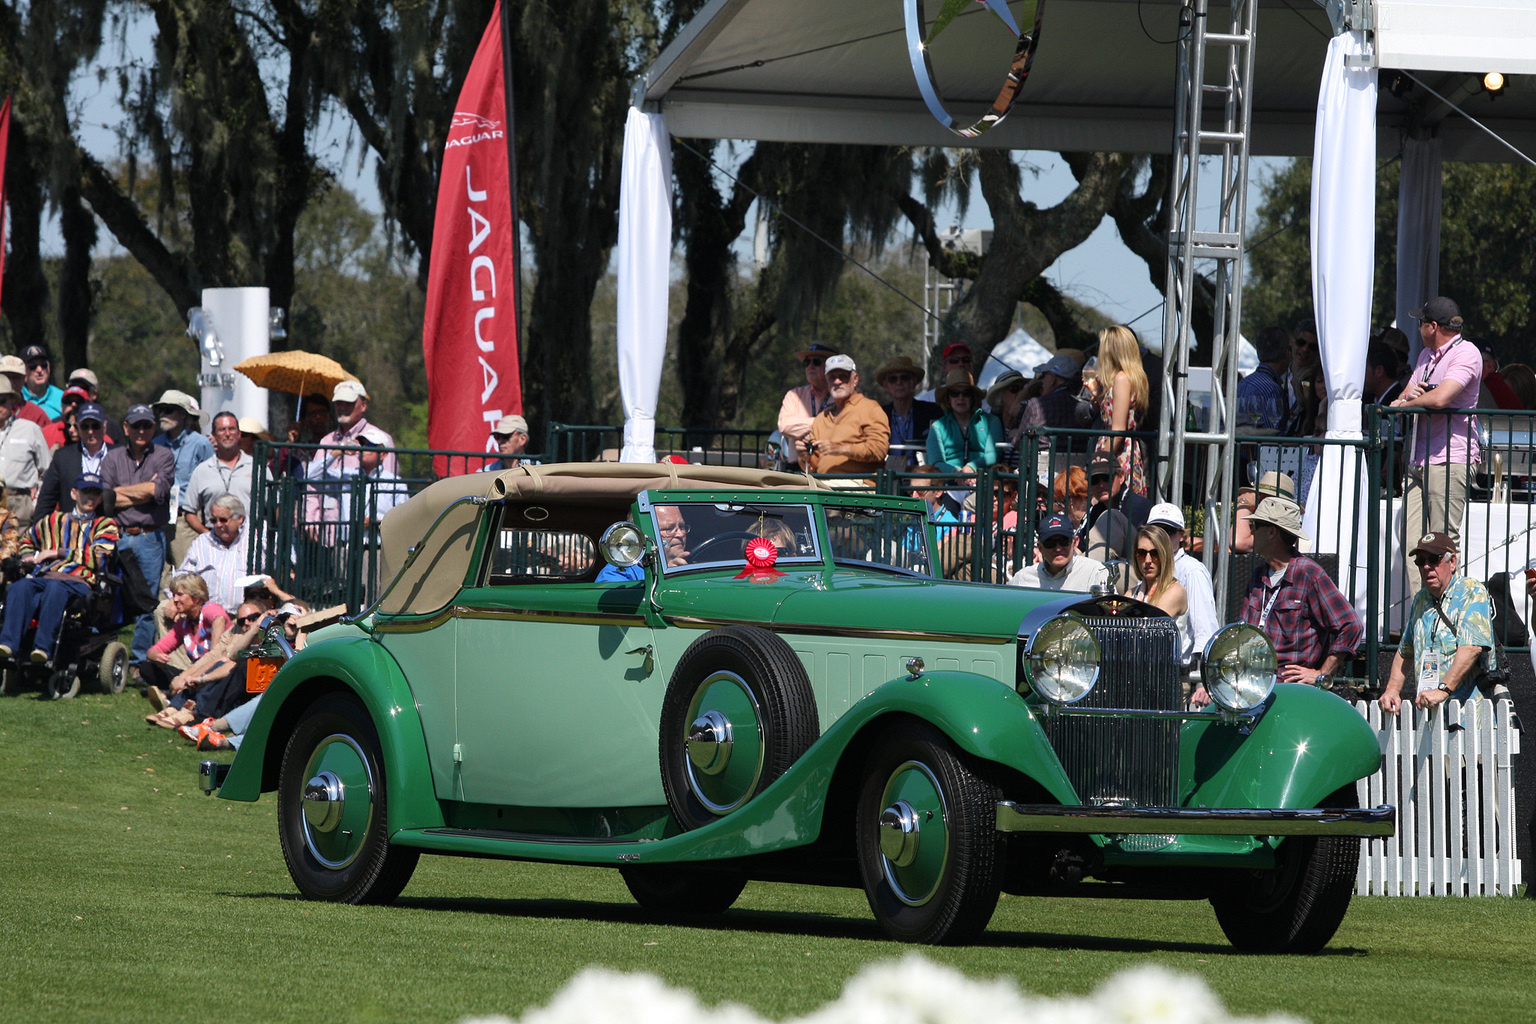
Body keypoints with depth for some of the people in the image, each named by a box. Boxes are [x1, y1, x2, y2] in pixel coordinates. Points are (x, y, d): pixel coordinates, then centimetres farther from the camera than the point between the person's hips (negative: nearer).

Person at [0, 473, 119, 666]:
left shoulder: (105, 525, 20)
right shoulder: (54, 520, 31)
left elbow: (97, 558, 3)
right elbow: (27, 540, 44)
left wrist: (58, 552, 2)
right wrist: (30, 558, 19)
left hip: (78, 581, -3)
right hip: (43, 576, 3)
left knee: (55, 588, -41)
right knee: (20, 587, -34)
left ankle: (43, 648, -53)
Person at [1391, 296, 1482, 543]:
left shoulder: (1466, 353, -8)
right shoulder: (1426, 355, 22)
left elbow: (1440, 398, -21)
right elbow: (1405, 397, 23)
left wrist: (1406, 403, -4)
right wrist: (1408, 395, -3)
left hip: (1450, 460, -9)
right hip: (1419, 462, 9)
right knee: (1410, 540, 1)